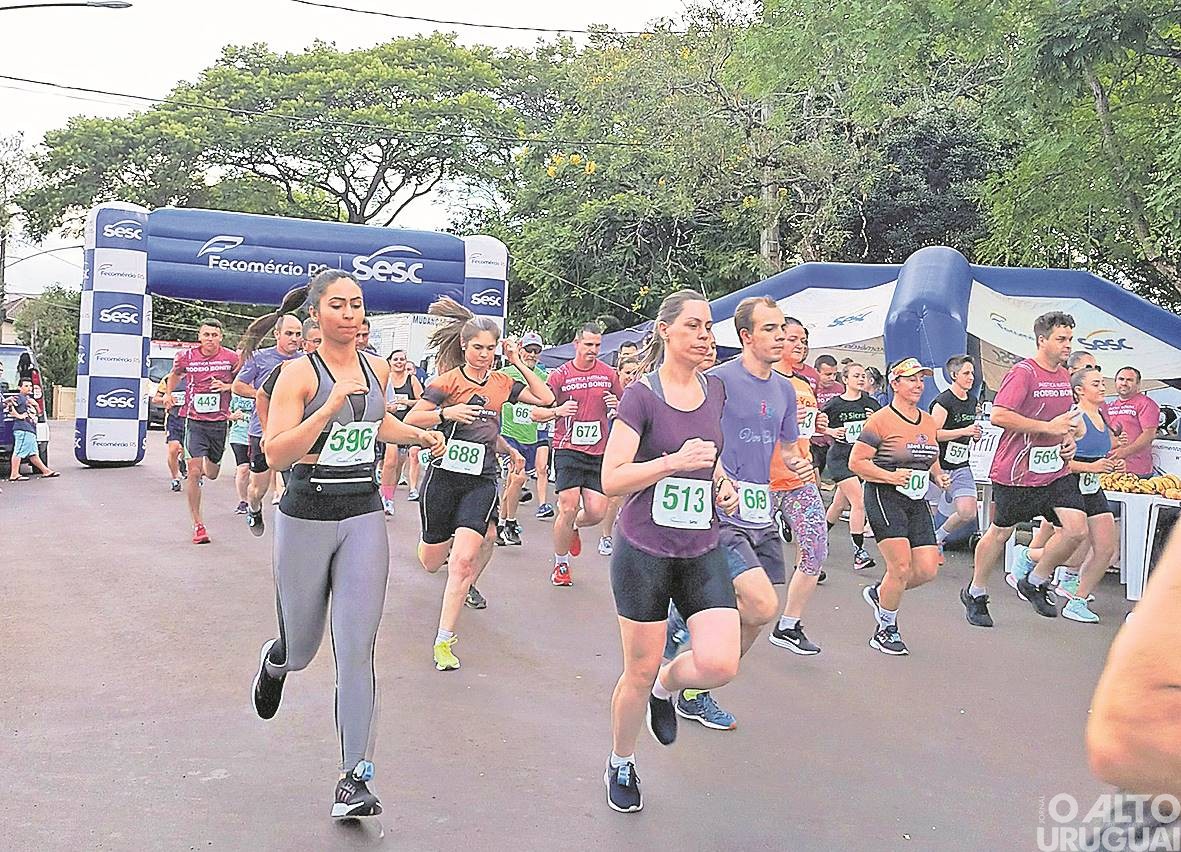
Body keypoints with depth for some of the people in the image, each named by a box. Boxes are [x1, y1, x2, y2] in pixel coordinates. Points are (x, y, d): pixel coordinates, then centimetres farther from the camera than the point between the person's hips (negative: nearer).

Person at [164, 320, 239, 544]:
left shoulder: (231, 358, -4)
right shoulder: (185, 357, -2)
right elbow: (174, 375, 21)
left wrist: (227, 386, -9)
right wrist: (168, 395, 9)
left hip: (219, 422, 1)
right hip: (195, 422, -1)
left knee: (212, 474, 15)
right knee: (194, 473, -11)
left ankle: (207, 465, 55)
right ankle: (198, 524, -1)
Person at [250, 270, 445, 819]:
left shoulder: (375, 369, 8)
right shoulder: (299, 373, -9)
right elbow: (275, 454, -19)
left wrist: (420, 436, 19)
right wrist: (331, 406, -26)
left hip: (364, 516, 3)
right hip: (307, 517, -3)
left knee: (357, 650, -5)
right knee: (301, 652, 13)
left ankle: (355, 778, 3)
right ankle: (275, 660, 52)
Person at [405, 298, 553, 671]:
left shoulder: (502, 383, 7)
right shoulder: (448, 381, -5)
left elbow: (546, 398, 9)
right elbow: (411, 420, -6)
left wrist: (520, 364, 4)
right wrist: (447, 413, -21)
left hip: (481, 480, 2)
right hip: (444, 476, -1)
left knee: (462, 562, -14)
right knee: (431, 563, 11)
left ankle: (444, 643, -8)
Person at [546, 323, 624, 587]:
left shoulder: (609, 374, 6)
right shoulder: (560, 375, -2)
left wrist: (617, 405, -6)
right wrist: (558, 410, -20)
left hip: (598, 452, 3)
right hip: (568, 449, -3)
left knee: (597, 512, -4)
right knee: (568, 508, -11)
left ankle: (573, 528, 34)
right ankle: (561, 565, 9)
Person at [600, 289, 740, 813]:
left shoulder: (714, 390, 6)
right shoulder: (641, 396, -10)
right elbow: (611, 479, -14)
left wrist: (722, 481, 6)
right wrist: (675, 461, -24)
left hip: (702, 551, 4)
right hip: (644, 550, -4)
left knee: (720, 664, -11)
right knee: (639, 673, 6)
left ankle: (667, 684, 25)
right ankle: (621, 764, 33)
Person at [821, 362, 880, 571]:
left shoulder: (871, 404, 4)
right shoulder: (834, 404, -6)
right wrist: (831, 431, -13)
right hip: (840, 458, -5)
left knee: (840, 504, 16)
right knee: (859, 501, -16)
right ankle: (859, 553, -12)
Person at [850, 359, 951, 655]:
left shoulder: (928, 422, 13)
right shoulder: (880, 420, -10)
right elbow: (856, 462, -11)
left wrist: (938, 476, 5)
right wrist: (891, 477, -19)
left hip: (917, 502, 7)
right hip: (885, 498, -7)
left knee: (927, 570, 0)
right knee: (901, 567, -12)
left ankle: (879, 593, 28)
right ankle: (885, 631, 8)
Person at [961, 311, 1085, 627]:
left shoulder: (1064, 376, 12)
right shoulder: (1023, 372, -14)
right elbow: (998, 416, -24)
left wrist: (1069, 439, 9)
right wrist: (1049, 427, -22)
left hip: (1056, 470, 7)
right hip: (1016, 471, -7)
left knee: (1077, 530, -7)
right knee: (1000, 532, 7)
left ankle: (1034, 583, 15)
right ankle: (975, 594, 26)